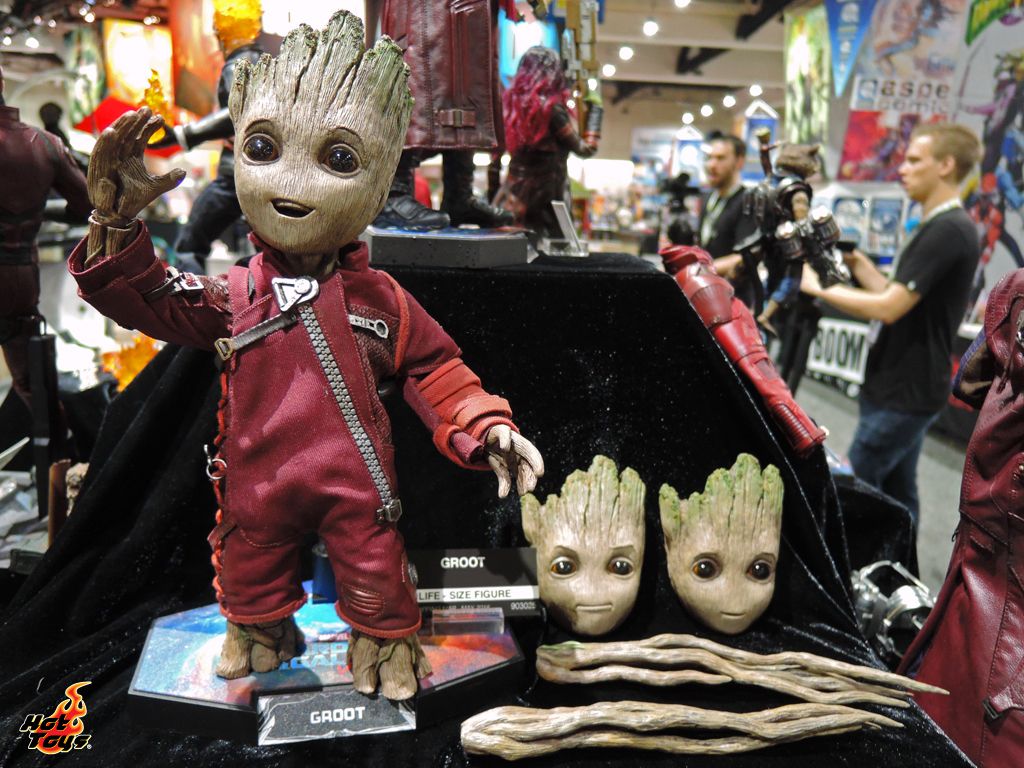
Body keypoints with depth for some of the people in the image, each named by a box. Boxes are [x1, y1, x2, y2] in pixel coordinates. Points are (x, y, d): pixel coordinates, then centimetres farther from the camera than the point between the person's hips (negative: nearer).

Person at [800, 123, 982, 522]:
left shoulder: (947, 230, -19)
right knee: (896, 494, 16)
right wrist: (859, 265, 6)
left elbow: (889, 308, -24)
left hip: (905, 392, -10)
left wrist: (819, 286, -15)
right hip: (904, 387, 10)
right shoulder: (938, 227, 15)